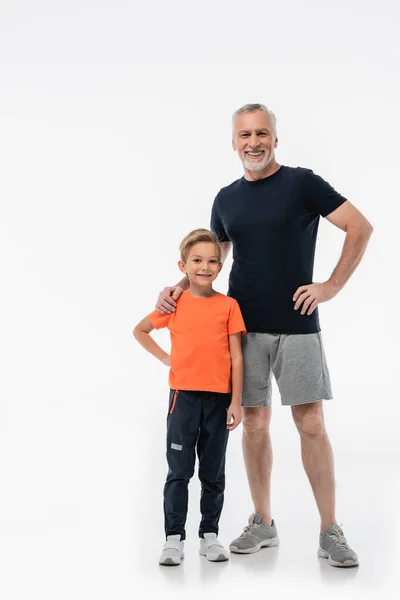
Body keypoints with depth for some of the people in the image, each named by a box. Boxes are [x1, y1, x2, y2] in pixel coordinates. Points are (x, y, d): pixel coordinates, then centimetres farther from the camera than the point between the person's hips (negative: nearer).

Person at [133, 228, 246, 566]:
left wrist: (236, 402, -6)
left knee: (214, 473, 11)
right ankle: (174, 538, 9)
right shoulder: (174, 303, 0)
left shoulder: (228, 305, -1)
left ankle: (209, 535, 22)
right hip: (183, 396, 0)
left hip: (218, 398, 1)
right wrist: (166, 359, 4)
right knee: (179, 470, 3)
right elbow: (140, 330, 15)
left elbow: (236, 357, -2)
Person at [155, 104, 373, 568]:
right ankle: (262, 524, 20)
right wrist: (179, 287, 3)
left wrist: (332, 286, -8)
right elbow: (213, 257, 21)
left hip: (296, 326, -4)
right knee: (254, 423, 7)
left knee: (310, 424, -3)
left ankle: (330, 532, 6)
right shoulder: (226, 199, 11)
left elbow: (360, 227, -4)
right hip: (245, 327, 4)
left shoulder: (302, 183, -3)